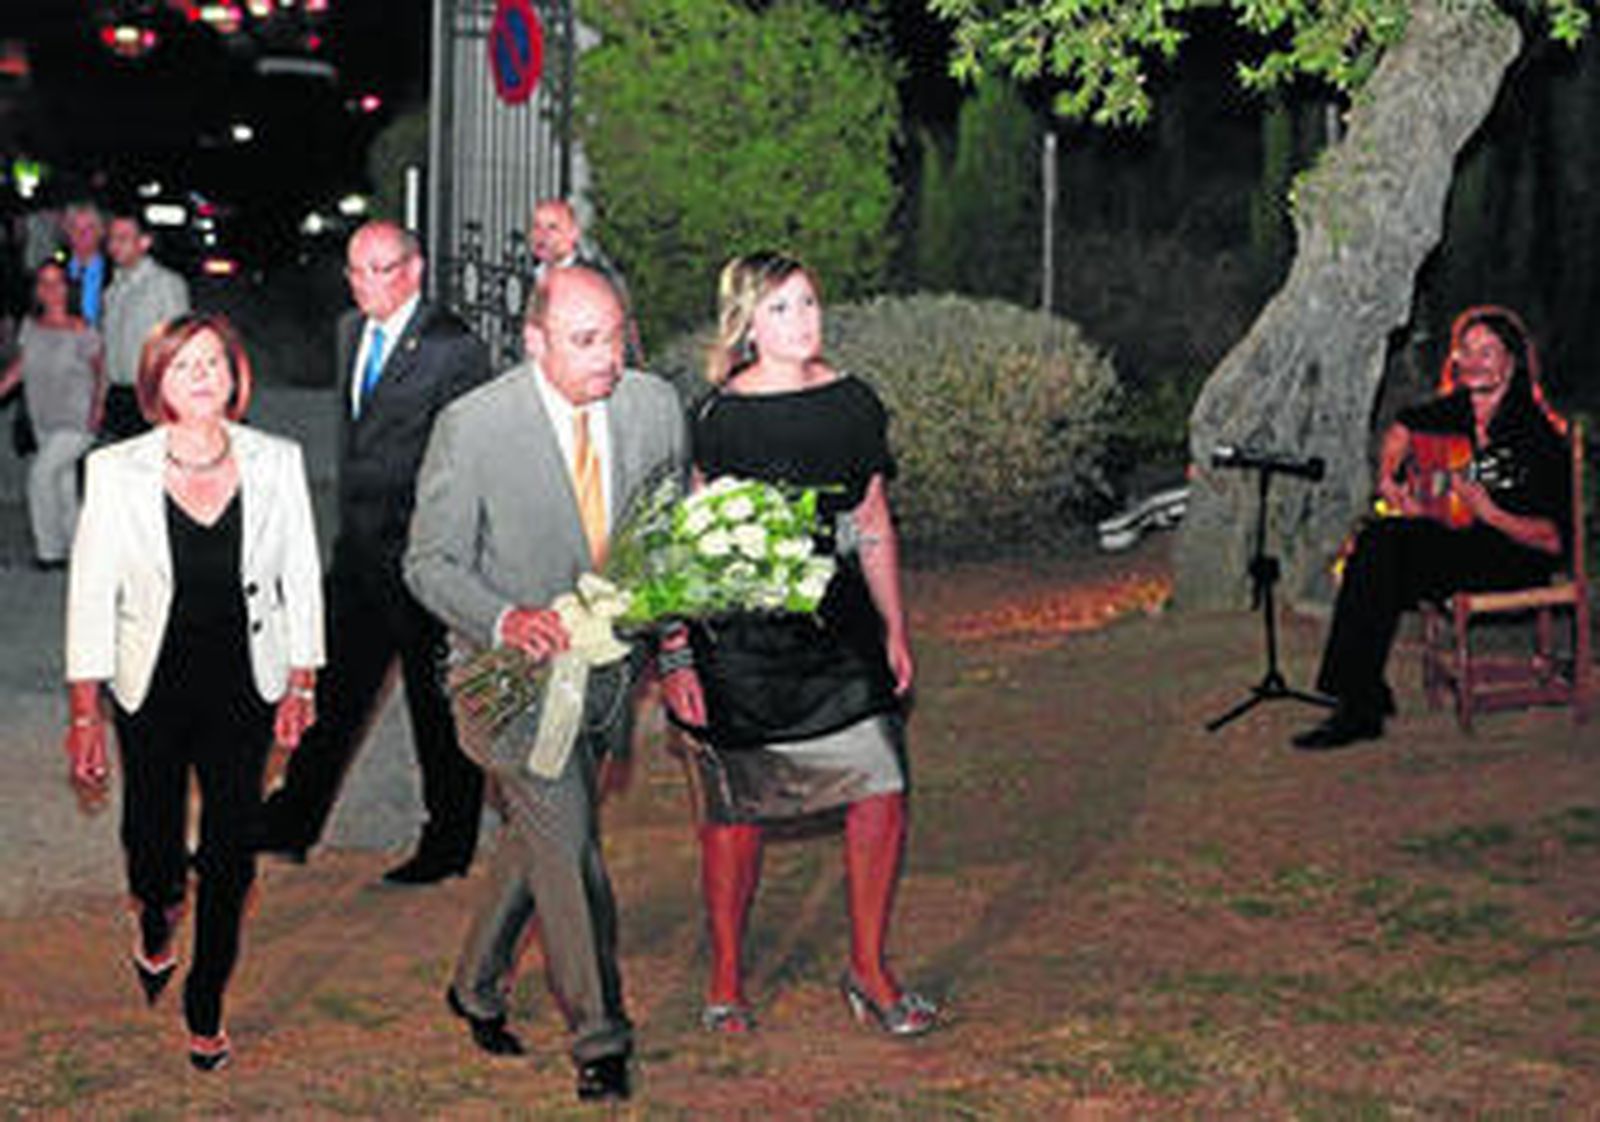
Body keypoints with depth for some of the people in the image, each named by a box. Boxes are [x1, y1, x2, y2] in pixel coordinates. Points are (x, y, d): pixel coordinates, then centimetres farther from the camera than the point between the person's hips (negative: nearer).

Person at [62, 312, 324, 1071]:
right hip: (152, 691, 0)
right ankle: (156, 923, 48)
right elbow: (91, 594, -4)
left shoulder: (276, 464, -5)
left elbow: (302, 580, 4)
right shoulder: (117, 472, -8)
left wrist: (302, 685, 3)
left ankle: (206, 1008, 23)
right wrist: (84, 713, -6)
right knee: (153, 847, 10)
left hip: (245, 690, 0)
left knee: (230, 856, 2)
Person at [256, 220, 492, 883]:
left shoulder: (453, 348, -13)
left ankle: (448, 846, 16)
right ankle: (293, 824, 24)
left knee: (438, 704, 4)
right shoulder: (351, 331, 12)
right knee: (336, 685, 14)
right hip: (361, 547, 7)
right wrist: (349, 520, 15)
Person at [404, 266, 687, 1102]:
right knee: (567, 846, -8)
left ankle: (477, 987, 39)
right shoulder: (472, 427, -18)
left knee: (537, 840, 18)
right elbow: (430, 562, -11)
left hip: (607, 666, 5)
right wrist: (506, 620, -29)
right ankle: (598, 1035, 8)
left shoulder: (654, 407, -5)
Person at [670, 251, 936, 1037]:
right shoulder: (719, 418, -7)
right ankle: (725, 981, 22)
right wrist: (678, 655, -10)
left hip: (841, 630, 4)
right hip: (743, 639, -4)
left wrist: (895, 631, 13)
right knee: (737, 810, 5)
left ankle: (868, 971, 16)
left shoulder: (853, 402, 7)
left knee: (881, 796, -1)